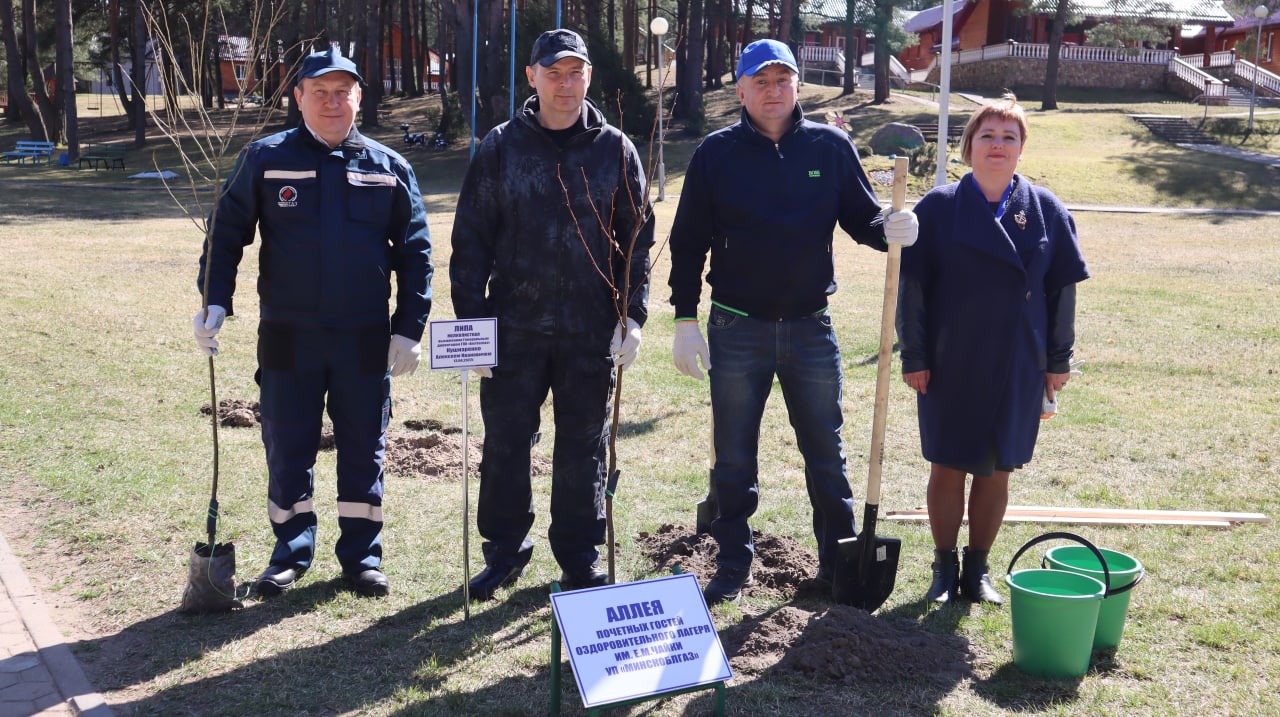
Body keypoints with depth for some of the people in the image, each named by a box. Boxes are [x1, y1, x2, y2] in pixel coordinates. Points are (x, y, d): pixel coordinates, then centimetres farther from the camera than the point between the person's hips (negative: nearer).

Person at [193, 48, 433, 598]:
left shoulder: (388, 168, 4)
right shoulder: (265, 160, 2)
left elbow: (415, 253, 7)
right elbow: (226, 234, 4)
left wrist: (409, 330, 1)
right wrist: (214, 304, -8)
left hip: (365, 341, 1)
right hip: (287, 340, 0)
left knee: (364, 451, 8)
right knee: (286, 451, 7)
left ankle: (362, 557, 22)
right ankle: (291, 552, 24)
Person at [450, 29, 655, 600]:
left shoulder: (615, 150, 4)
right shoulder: (501, 147, 3)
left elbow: (637, 237, 7)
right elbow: (470, 237, 3)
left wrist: (632, 315, -1)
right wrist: (470, 318, -3)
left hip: (591, 330, 0)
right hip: (514, 325, 0)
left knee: (584, 446, 8)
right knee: (504, 442, 5)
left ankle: (581, 558, 22)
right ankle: (505, 548, 22)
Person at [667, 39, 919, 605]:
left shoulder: (831, 147, 1)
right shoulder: (716, 153, -2)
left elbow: (860, 218, 6)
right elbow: (689, 242, 0)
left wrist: (890, 229, -18)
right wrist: (685, 320, -5)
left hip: (811, 329, 1)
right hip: (736, 330, -1)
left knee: (826, 453, 10)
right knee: (734, 459, 8)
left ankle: (838, 561, 24)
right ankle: (733, 566, 22)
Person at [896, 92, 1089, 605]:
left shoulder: (1046, 211, 3)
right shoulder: (938, 208, -3)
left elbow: (1062, 288, 6)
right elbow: (913, 285, -2)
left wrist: (1059, 359, 4)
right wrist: (914, 356, -6)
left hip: (1018, 366, 2)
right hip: (949, 364, -1)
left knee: (996, 470, 9)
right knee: (947, 466, 6)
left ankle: (977, 569, 24)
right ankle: (945, 568, 21)